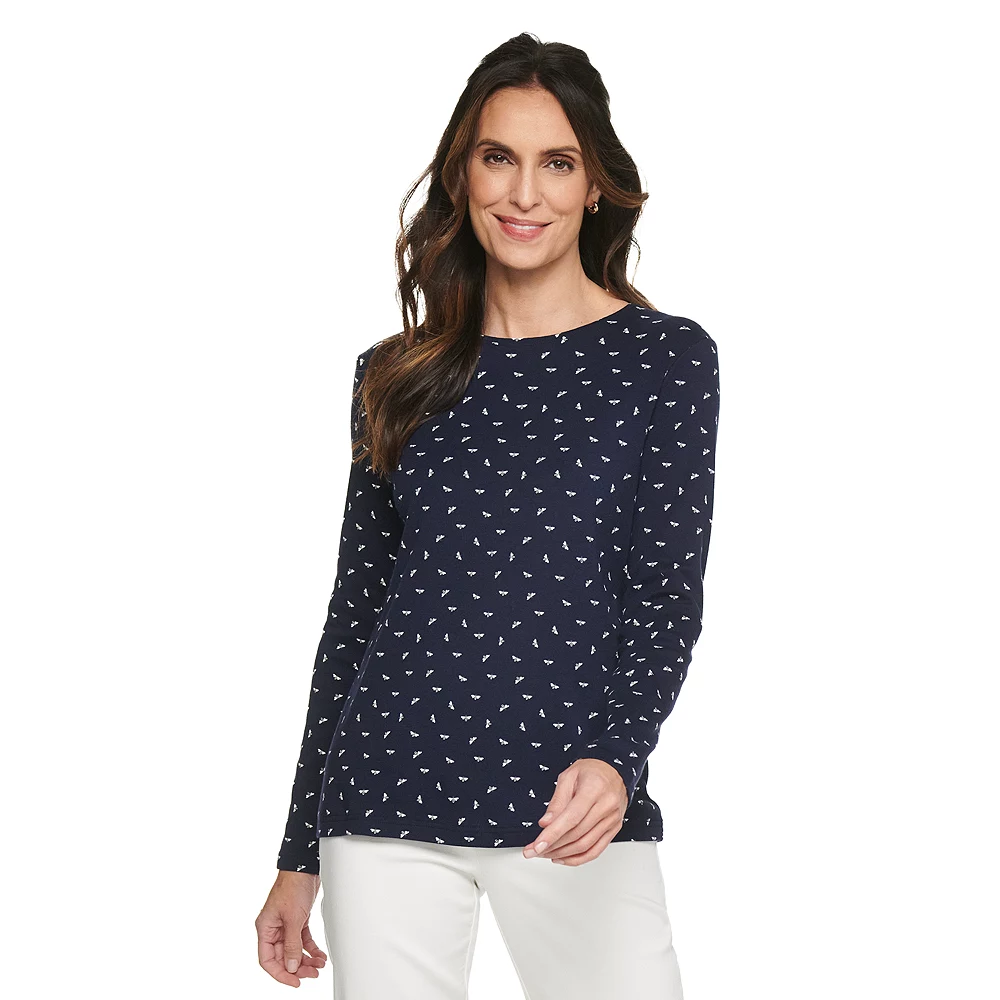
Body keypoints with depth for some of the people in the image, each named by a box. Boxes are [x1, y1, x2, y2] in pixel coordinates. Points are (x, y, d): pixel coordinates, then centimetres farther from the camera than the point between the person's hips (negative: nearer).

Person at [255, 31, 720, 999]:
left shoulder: (665, 359, 3)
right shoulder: (396, 375, 10)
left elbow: (668, 597, -3)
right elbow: (354, 610, 13)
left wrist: (617, 758, -22)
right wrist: (301, 854, 13)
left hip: (573, 810, -2)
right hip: (388, 806, 2)